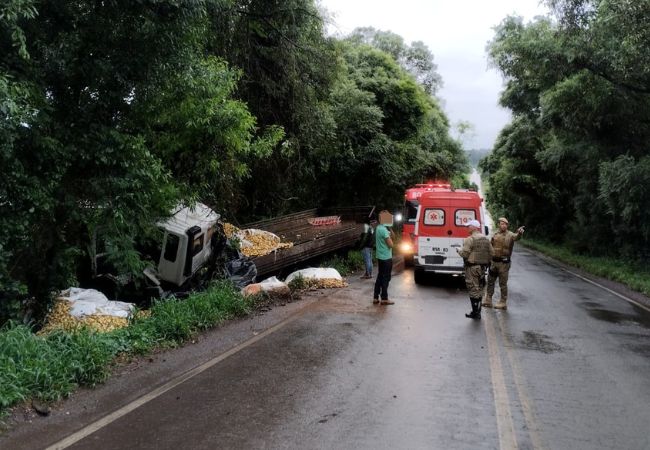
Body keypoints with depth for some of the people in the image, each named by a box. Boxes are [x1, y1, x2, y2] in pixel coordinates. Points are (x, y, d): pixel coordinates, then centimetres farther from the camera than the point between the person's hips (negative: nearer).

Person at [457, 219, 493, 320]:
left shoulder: (470, 239, -14)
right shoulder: (486, 239, 10)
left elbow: (465, 254, -17)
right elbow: (492, 253, 10)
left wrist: (458, 251, 2)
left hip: (472, 267, -7)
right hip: (483, 267, 8)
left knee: (474, 290, -2)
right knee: (479, 290, 15)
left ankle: (475, 312, 0)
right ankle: (477, 312, 23)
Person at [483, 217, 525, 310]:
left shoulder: (510, 235, -9)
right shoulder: (495, 234, 6)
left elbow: (516, 237, -31)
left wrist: (519, 233, -54)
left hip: (504, 263, -5)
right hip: (494, 261, 5)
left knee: (503, 283, 3)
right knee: (490, 281, 13)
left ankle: (503, 303, 14)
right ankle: (488, 300, 25)